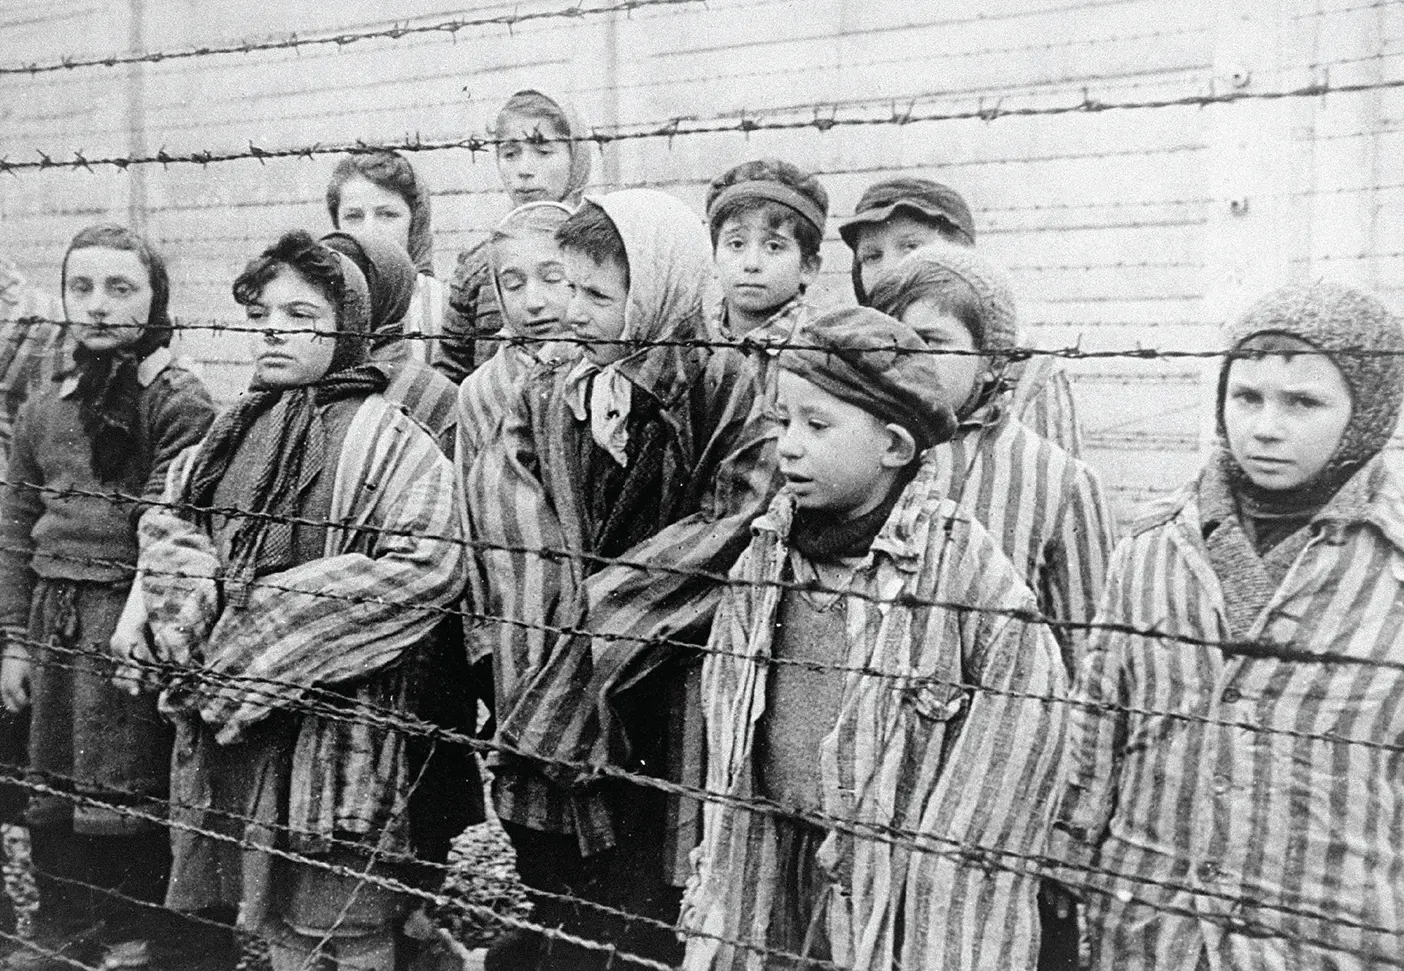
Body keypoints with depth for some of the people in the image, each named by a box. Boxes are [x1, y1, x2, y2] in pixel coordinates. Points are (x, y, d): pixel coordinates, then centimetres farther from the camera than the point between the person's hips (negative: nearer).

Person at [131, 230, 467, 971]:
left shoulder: (386, 439, -8)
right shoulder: (234, 432, 13)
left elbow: (423, 567, -20)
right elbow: (167, 527, 15)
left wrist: (261, 620, -16)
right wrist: (200, 624, -6)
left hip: (335, 713, -6)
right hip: (226, 712, 6)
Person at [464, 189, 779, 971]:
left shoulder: (723, 392, -6)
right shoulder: (547, 399, 9)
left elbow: (728, 530, -14)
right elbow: (499, 513, -2)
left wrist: (603, 600, -13)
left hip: (661, 713, -5)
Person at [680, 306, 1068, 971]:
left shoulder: (964, 564, -14)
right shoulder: (766, 557, 1)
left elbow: (1026, 724, -11)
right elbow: (729, 735, 8)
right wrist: (713, 911, 6)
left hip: (905, 903, -4)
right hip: (772, 885, 4)